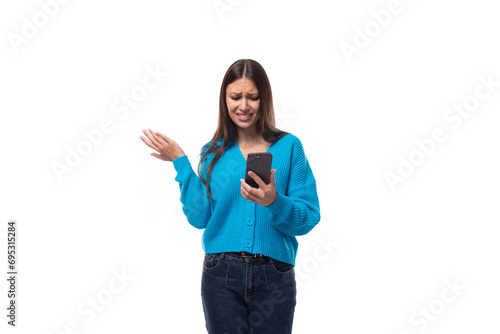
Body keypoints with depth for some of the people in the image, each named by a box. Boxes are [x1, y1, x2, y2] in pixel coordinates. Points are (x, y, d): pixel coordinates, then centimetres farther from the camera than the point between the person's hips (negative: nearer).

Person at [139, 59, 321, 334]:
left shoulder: (289, 146, 0)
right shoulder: (214, 152, 7)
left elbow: (308, 219, -4)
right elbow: (199, 217, -2)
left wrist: (274, 202, -23)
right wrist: (180, 162, -2)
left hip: (273, 278, -1)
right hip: (222, 273, 1)